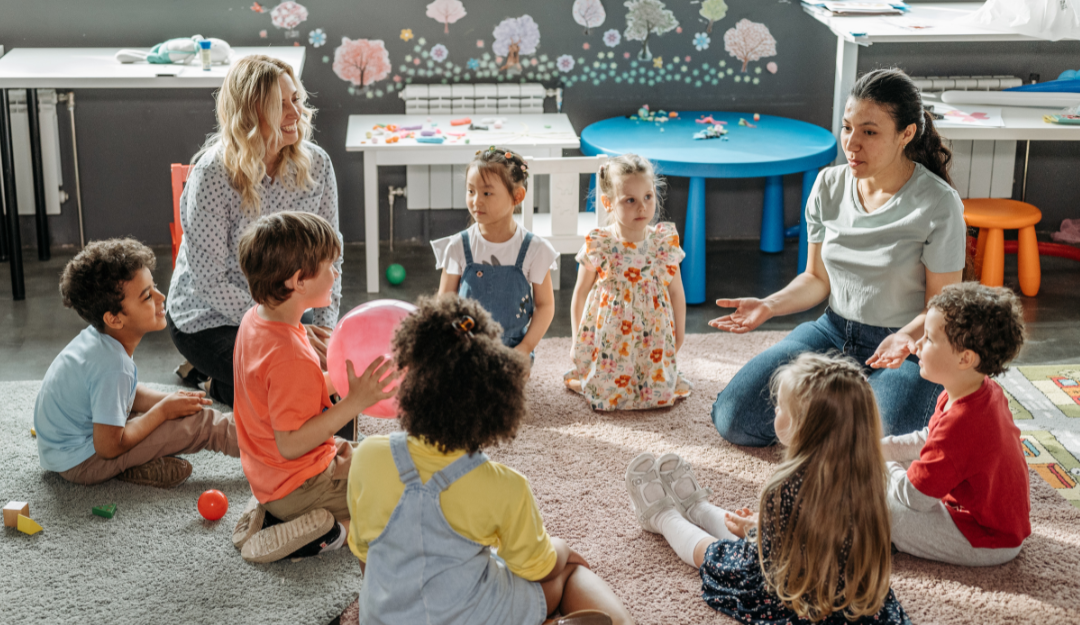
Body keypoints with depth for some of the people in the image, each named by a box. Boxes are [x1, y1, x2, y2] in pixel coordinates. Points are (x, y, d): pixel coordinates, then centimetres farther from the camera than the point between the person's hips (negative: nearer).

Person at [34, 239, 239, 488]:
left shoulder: (98, 337, -4)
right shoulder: (112, 365, -31)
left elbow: (128, 394, 12)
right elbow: (109, 447, -24)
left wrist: (169, 400, -4)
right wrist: (164, 410, -13)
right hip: (80, 462, -9)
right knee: (199, 422, -13)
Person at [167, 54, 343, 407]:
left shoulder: (315, 163, -8)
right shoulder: (213, 175, -23)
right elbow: (210, 282, -22)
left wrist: (324, 328, -13)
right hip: (210, 320, -6)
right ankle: (217, 385, 9)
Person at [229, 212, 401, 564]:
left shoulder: (255, 320, -1)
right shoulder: (290, 357, -31)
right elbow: (290, 444, -30)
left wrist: (340, 379, 1)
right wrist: (354, 403, -31)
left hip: (270, 478, 9)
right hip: (300, 487, -9)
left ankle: (268, 512, 14)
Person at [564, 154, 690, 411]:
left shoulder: (665, 243, -6)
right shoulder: (598, 247, -12)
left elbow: (676, 293, 5)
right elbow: (580, 293, 1)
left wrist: (678, 336, 9)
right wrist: (577, 340, 5)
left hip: (653, 338, 2)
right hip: (608, 338, -2)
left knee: (661, 393, -4)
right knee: (607, 395, -6)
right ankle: (578, 378, 27)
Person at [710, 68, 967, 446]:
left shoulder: (939, 205, -15)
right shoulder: (829, 187, 0)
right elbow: (817, 278, 9)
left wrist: (907, 337, -31)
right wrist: (769, 305, -10)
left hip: (909, 346, -4)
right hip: (834, 331, 4)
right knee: (734, 420, -10)